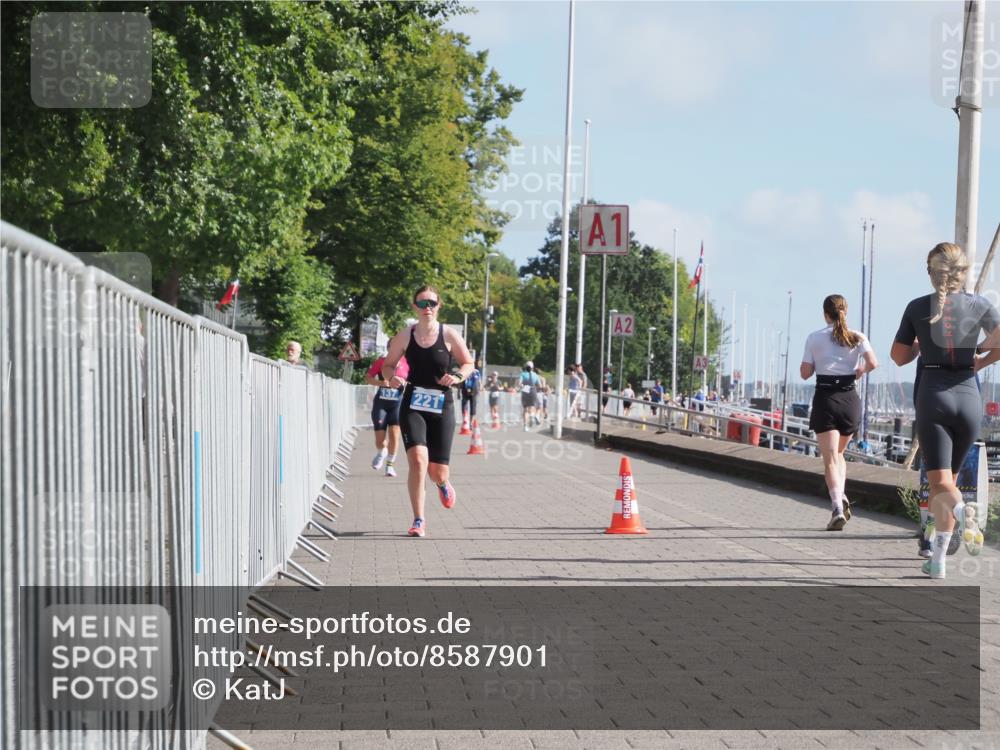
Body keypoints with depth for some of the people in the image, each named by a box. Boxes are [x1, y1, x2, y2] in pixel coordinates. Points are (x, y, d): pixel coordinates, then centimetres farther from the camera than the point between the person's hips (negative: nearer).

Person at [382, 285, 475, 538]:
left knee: (437, 472, 2)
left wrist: (457, 376, -15)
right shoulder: (405, 336, 0)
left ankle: (442, 483, 43)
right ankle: (418, 521, -10)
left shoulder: (449, 335, -3)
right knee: (417, 460, -21)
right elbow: (388, 365, 10)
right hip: (412, 407, 0)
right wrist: (391, 377, -13)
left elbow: (468, 364, 7)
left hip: (442, 408, 0)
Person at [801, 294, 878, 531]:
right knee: (839, 452, 22)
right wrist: (859, 372, 9)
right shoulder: (857, 337, 4)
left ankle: (837, 507, -22)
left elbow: (805, 373, -1)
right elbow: (872, 363, -10)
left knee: (830, 458, -6)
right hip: (850, 397, 2)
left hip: (824, 398, -2)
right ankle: (841, 496, 2)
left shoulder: (814, 338, 1)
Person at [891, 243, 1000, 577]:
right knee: (948, 478, 16)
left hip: (933, 396, -2)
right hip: (968, 396, 2)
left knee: (940, 483, -6)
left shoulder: (917, 307, 2)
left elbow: (899, 356, 7)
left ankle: (963, 511, -41)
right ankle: (938, 559, 14)